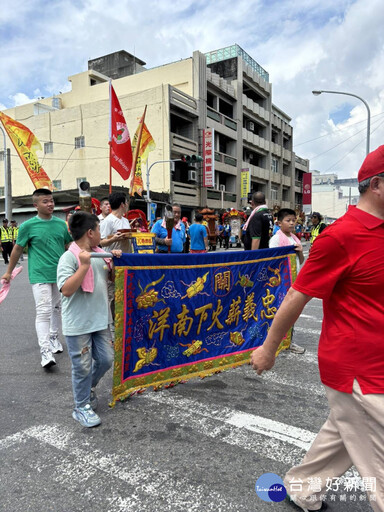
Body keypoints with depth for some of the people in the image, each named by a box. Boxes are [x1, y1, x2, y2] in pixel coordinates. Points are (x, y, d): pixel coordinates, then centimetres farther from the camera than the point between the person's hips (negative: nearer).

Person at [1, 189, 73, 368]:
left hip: (60, 274, 4)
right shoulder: (28, 225, -6)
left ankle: (54, 336, 37)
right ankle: (45, 350, -7)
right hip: (40, 275, -4)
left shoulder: (61, 224, 3)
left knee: (57, 308, 17)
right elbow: (18, 249, 3)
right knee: (43, 311, -9)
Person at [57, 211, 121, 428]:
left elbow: (112, 277, 21)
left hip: (100, 320, 7)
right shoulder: (69, 257, -15)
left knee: (106, 359, 14)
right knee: (83, 366, 6)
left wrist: (117, 261, 2)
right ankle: (82, 408, 25)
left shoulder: (100, 253, 7)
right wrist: (84, 265, -28)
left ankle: (88, 388, 41)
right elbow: (66, 290, -24)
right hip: (78, 324, -7)